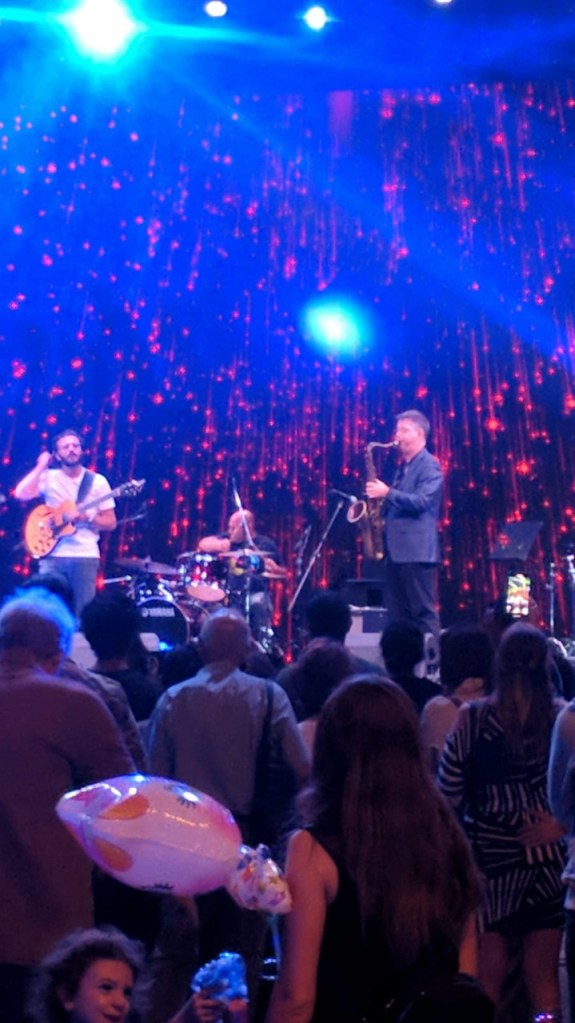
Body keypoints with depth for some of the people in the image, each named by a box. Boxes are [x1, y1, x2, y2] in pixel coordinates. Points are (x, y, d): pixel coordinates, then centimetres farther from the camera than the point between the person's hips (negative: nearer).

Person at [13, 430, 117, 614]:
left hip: (85, 556, -1)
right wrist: (41, 466, -4)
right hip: (53, 555, 1)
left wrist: (87, 517, -12)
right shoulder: (49, 477, 8)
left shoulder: (97, 481, 6)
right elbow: (21, 494, -11)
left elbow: (110, 522, 5)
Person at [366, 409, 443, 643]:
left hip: (417, 550, -9)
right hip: (395, 549, 9)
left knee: (423, 611, -7)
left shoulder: (429, 465, -5)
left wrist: (387, 493, -17)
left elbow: (422, 501, -18)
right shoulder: (403, 467, 21)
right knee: (396, 613, 9)